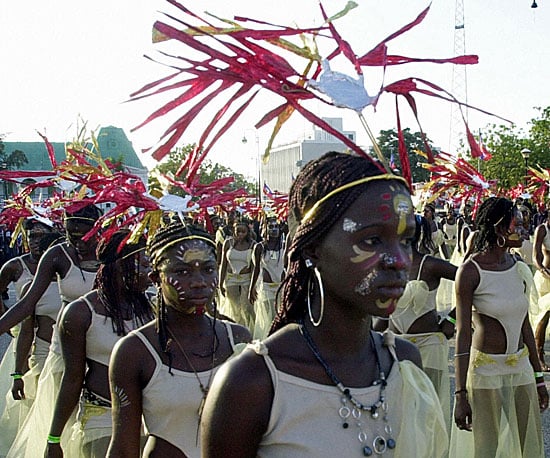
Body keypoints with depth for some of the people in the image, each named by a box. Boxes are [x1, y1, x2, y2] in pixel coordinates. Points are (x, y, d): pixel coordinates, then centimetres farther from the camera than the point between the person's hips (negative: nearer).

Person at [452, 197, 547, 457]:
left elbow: (524, 325, 12)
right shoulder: (470, 271, -14)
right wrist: (461, 394, -16)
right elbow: (463, 333, -14)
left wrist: (538, 377, 15)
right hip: (486, 370, -6)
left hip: (522, 368, 6)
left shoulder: (518, 268, 4)